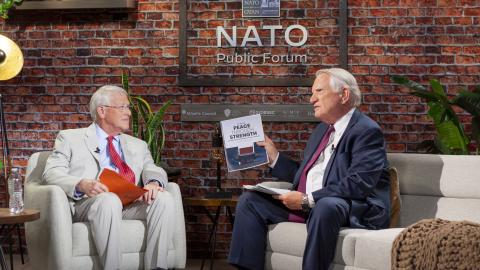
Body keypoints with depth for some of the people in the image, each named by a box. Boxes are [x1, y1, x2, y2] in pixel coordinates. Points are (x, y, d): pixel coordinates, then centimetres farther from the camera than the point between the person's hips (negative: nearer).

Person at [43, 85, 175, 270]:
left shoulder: (138, 145, 29)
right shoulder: (70, 138, 17)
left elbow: (153, 170, 13)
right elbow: (52, 173, 3)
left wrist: (154, 183, -14)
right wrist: (81, 185, -19)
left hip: (131, 205, 4)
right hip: (86, 204, -4)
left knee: (163, 198, -26)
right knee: (109, 200, -38)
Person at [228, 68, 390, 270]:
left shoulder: (367, 131, -9)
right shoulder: (323, 129, 20)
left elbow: (357, 184, -21)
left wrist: (309, 200, -23)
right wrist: (273, 156, 13)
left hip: (352, 209, -9)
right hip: (306, 205, 9)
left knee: (325, 206, -41)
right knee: (250, 200, 1)